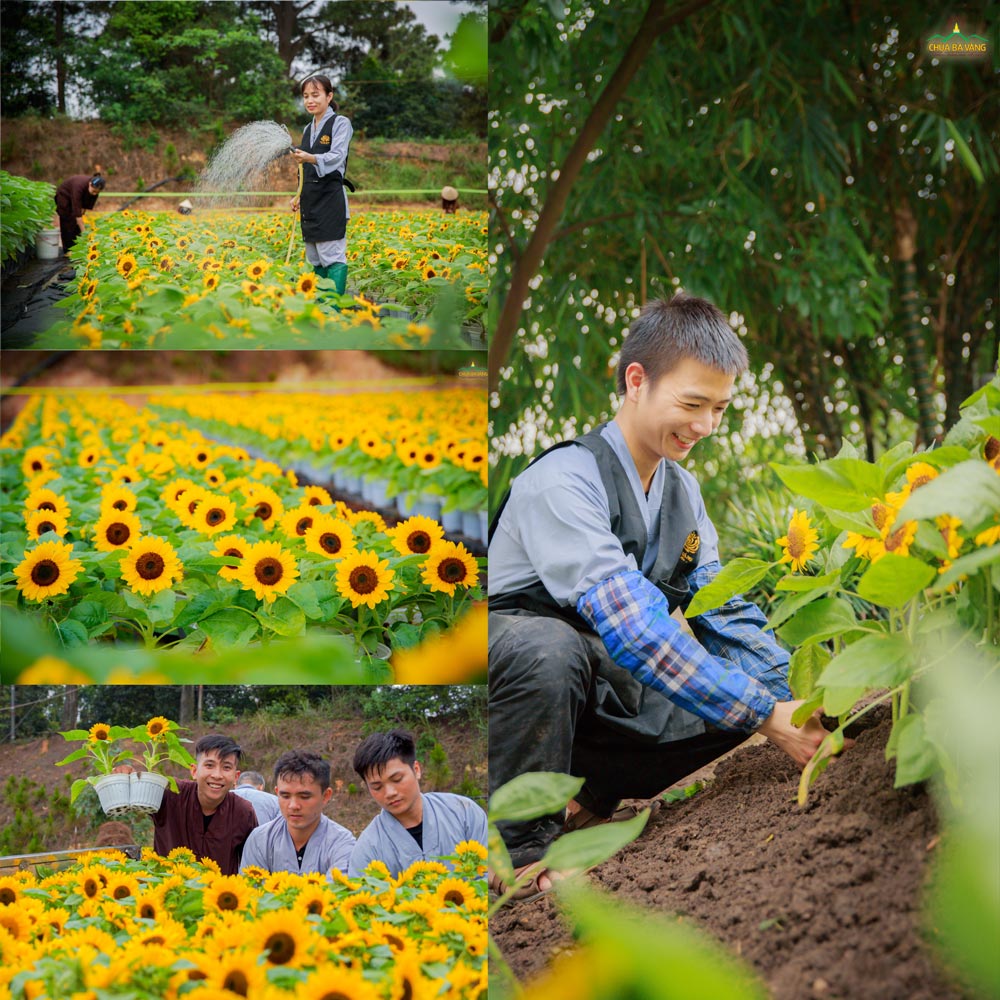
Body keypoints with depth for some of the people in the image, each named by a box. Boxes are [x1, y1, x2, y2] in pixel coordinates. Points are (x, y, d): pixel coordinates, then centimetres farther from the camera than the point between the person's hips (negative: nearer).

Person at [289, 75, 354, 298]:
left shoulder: (340, 124, -4)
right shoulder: (308, 129, 19)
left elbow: (337, 156, -18)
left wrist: (310, 158, -35)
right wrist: (299, 196, 14)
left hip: (331, 199, -8)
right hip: (311, 201, 8)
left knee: (333, 255, -13)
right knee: (316, 259, 7)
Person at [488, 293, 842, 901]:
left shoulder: (684, 492, 5)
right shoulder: (564, 481, -23)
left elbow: (725, 614, 5)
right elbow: (626, 617, -34)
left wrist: (802, 704, -14)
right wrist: (766, 715, -37)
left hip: (592, 689, 8)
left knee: (746, 683, -10)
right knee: (549, 648, -41)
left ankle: (588, 795, 4)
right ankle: (522, 849, -21)